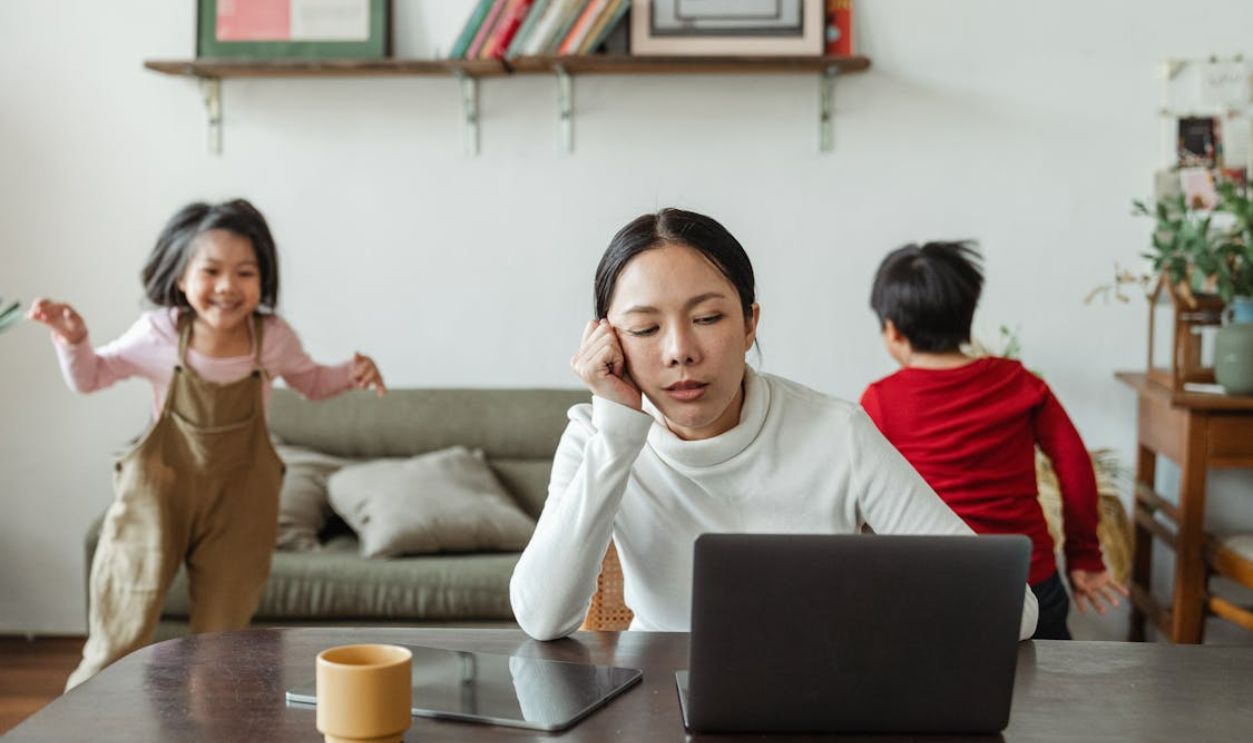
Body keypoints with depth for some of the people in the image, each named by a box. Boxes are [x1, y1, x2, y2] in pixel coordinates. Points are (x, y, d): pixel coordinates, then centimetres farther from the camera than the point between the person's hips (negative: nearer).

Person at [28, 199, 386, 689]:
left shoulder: (273, 338, -10)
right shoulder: (158, 334, -12)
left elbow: (310, 382, 11)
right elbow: (89, 377, 2)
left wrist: (351, 373, -9)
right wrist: (72, 338, -18)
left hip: (239, 499, 1)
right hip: (159, 488, -1)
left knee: (222, 637, 12)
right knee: (120, 635, 3)